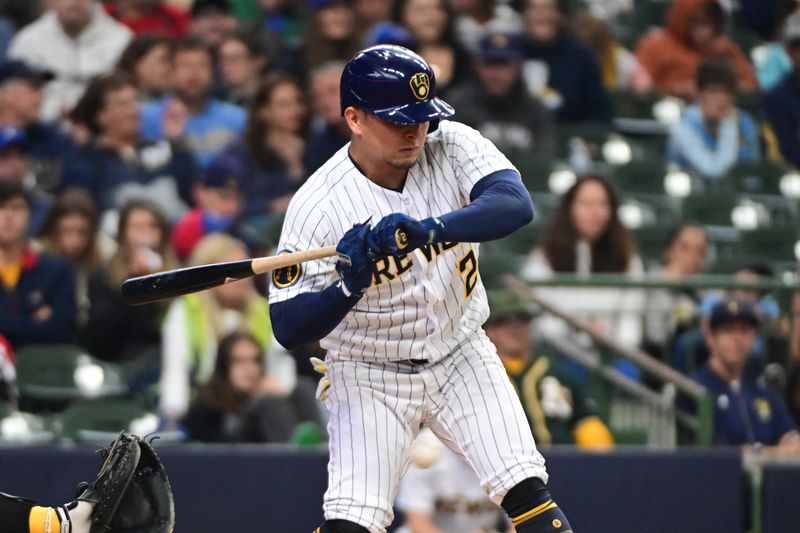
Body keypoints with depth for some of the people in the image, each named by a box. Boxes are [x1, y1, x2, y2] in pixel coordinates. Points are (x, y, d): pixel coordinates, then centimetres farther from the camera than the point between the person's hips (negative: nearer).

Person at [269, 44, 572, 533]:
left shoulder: (451, 146, -13)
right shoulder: (315, 207, -21)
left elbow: (516, 204, -30)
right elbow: (288, 329, -21)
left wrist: (433, 228, -45)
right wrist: (349, 285, -38)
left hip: (460, 355, 3)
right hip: (369, 376, -3)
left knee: (528, 493, -10)